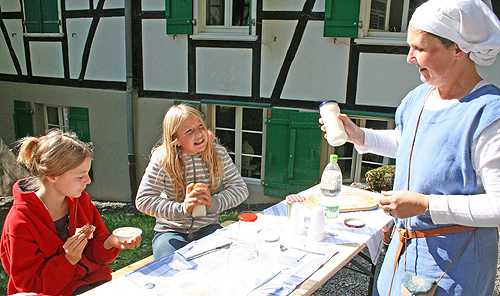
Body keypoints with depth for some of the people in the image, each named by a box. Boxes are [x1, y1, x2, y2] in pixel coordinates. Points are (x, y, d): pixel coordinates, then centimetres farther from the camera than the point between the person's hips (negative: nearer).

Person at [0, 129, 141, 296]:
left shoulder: (81, 199, 0)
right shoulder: (20, 222, -17)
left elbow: (93, 251, 6)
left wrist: (109, 243, -16)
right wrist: (68, 261, -26)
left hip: (95, 281, 5)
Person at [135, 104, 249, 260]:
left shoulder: (218, 154, -4)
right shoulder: (162, 159, -11)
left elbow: (240, 188, -3)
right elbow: (143, 200, -12)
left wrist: (213, 203, -21)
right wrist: (182, 208, -24)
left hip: (207, 228, 2)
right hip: (171, 230, -1)